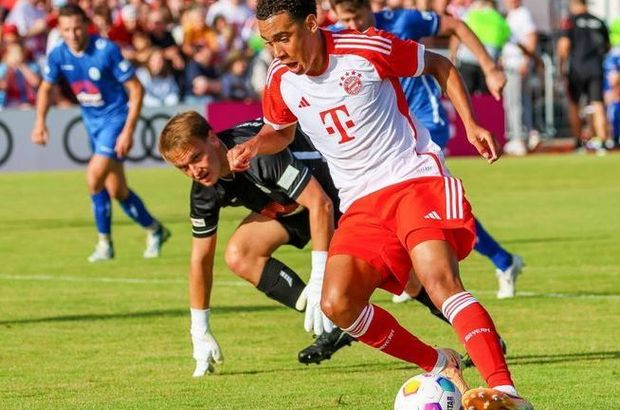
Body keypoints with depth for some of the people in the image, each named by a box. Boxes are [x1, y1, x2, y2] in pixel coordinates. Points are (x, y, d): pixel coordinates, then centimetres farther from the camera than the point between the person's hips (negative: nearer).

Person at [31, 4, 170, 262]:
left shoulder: (107, 50, -22)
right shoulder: (58, 55, -6)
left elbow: (136, 89, -17)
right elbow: (46, 88, 13)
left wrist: (128, 131, -21)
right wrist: (40, 122, 0)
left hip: (116, 117, -6)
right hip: (92, 122, 6)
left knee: (95, 176, -20)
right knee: (115, 190, 8)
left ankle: (104, 242, -5)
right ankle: (154, 230, 27)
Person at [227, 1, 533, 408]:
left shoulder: (367, 48, -11)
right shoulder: (281, 82, 1)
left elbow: (440, 65, 5)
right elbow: (280, 131, 24)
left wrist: (471, 124, -3)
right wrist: (252, 147, 2)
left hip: (415, 179, -5)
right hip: (361, 203, 5)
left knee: (439, 278, -29)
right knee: (336, 304, -17)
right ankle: (440, 367, 2)